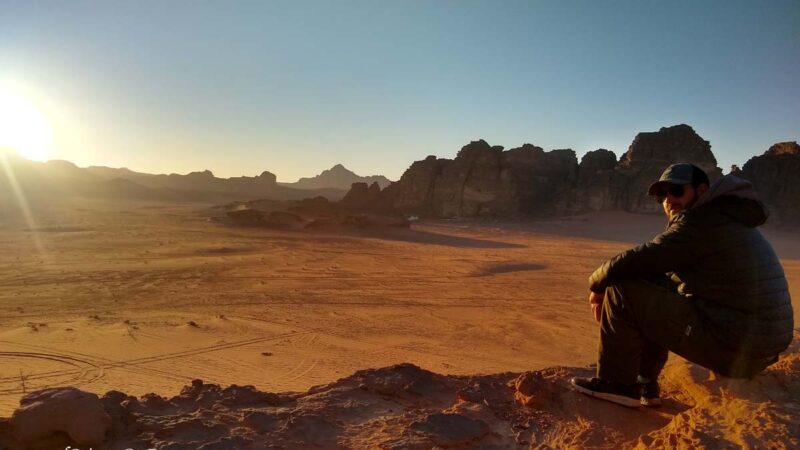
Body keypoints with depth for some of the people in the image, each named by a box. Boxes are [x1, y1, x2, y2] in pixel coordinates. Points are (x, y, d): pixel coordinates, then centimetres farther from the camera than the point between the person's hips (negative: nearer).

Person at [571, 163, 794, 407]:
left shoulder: (702, 220, -14)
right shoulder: (727, 219, 17)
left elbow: (639, 260, -20)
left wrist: (597, 283, -1)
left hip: (730, 349, -10)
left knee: (622, 290, -12)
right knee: (655, 289, 20)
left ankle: (615, 383, 2)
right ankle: (644, 384, 19)